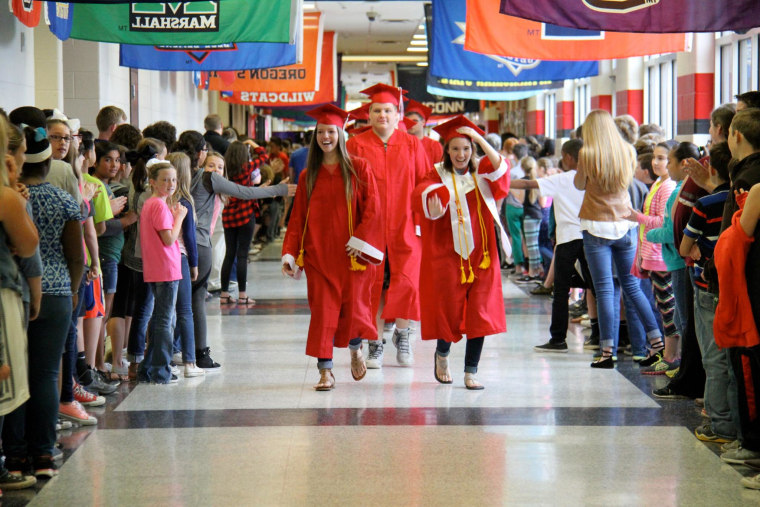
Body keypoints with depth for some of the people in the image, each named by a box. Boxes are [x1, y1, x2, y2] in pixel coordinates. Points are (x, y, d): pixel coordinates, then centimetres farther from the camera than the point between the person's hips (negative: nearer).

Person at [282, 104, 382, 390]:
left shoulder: (358, 169, 0)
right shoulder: (308, 176, 8)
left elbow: (372, 209, -3)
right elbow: (297, 218, 8)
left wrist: (359, 242, -14)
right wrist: (289, 254, -1)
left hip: (352, 253, -2)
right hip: (318, 255, 2)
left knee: (353, 309, 1)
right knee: (323, 310, -2)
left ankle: (355, 348, 32)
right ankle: (325, 371, 3)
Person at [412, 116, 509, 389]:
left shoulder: (482, 173, 8)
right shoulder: (438, 176, 1)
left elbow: (501, 167, -14)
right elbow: (420, 195, -20)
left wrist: (480, 139, -18)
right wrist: (433, 198, -43)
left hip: (480, 254, 2)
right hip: (448, 255, -2)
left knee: (479, 313, -3)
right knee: (450, 312, 2)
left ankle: (471, 372, 5)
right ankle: (442, 354, 32)